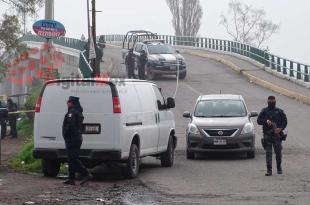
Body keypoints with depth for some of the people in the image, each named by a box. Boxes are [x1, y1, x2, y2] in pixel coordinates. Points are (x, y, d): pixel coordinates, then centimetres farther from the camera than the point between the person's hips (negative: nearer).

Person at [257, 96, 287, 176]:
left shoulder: (279, 111, 8)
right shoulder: (264, 111, 8)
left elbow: (285, 121, 7)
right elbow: (259, 121, 3)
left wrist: (280, 128, -11)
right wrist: (266, 121, -16)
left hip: (277, 135, 1)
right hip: (267, 135, 0)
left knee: (278, 152, 4)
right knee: (268, 153, -5)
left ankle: (279, 168, 24)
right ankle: (269, 170, -5)